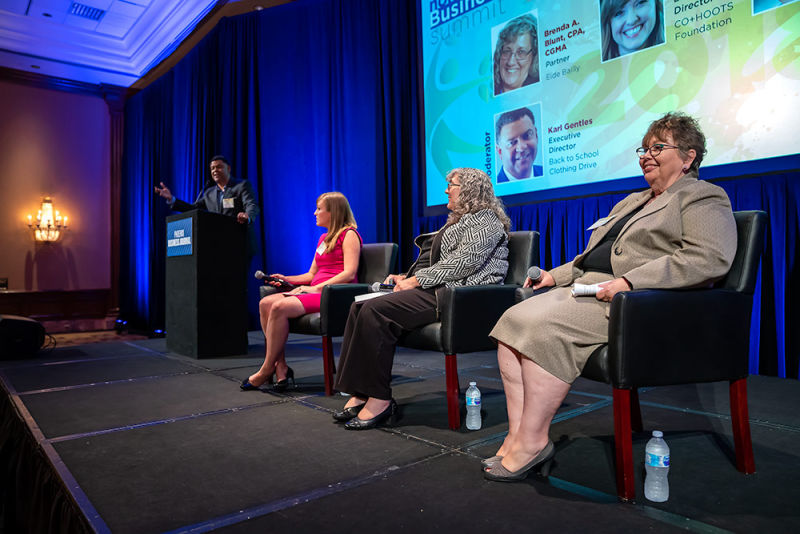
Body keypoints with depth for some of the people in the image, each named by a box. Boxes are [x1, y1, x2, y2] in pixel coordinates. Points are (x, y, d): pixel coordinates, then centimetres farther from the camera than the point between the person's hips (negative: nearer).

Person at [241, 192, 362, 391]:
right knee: (265, 303, -13)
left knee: (280, 307, -27)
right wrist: (286, 279, 10)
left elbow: (349, 273, -14)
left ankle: (266, 370, -14)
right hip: (316, 291, 9)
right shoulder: (323, 238, 26)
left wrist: (316, 288, -17)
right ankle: (281, 368, -16)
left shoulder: (349, 235, -1)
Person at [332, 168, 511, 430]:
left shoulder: (486, 221, -1)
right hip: (435, 290, 10)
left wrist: (417, 280, -15)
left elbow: (464, 262, -16)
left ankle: (379, 399, -21)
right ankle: (360, 393, -13)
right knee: (361, 307, -10)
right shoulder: (457, 220, 29)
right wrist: (407, 277, 7)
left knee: (376, 310, -27)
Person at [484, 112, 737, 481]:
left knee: (543, 326, -30)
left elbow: (710, 259, -15)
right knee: (513, 320, -15)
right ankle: (517, 436, -15)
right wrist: (556, 275, 14)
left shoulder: (703, 198, 3)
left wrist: (630, 281, -23)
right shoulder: (632, 201, 29)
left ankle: (533, 441, -18)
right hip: (587, 286, 8)